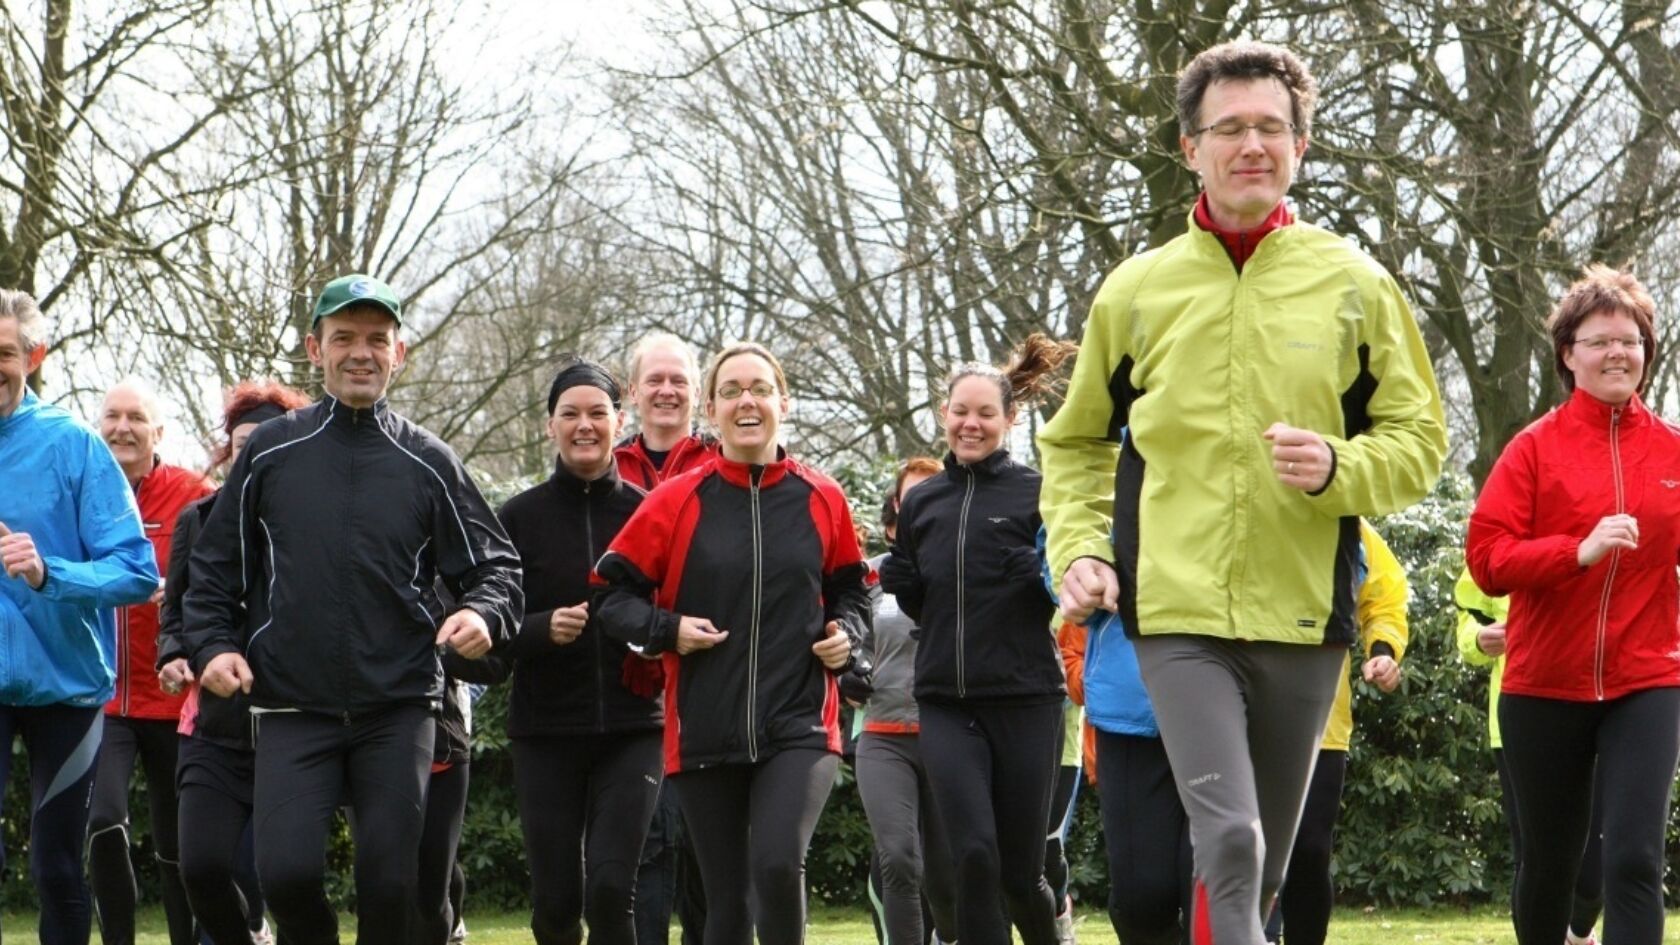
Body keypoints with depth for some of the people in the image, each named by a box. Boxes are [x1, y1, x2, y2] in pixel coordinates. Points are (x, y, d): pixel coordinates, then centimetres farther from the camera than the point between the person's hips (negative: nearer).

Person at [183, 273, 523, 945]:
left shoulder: (428, 465, 6)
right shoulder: (270, 453, 6)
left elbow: (493, 564, 8)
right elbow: (214, 566, 12)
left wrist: (484, 615, -13)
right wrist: (213, 645, -3)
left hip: (399, 710, 0)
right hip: (292, 707, 0)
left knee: (389, 882, 0)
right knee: (285, 870, -13)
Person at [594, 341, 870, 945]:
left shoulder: (822, 500, 2)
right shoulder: (676, 502, -2)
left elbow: (849, 591, 17)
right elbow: (611, 593, 3)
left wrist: (846, 633, -2)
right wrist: (667, 629, -12)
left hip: (799, 725, -1)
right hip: (703, 733, 1)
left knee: (778, 863, -23)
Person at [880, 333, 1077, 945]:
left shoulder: (1035, 493, 0)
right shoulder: (921, 503, 11)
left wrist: (1042, 569, -23)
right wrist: (897, 579, -3)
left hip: (1025, 700, -2)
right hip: (945, 703, 2)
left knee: (1020, 870, 5)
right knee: (974, 855, -14)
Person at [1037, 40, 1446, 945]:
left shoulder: (1355, 285, 4)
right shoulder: (1135, 290, 5)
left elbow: (1419, 438, 6)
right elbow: (1076, 442, 17)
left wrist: (1339, 468, -14)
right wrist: (1080, 548, 1)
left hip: (1305, 615, 2)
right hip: (1177, 614, -2)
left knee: (1263, 863, 12)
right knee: (1229, 840, -18)